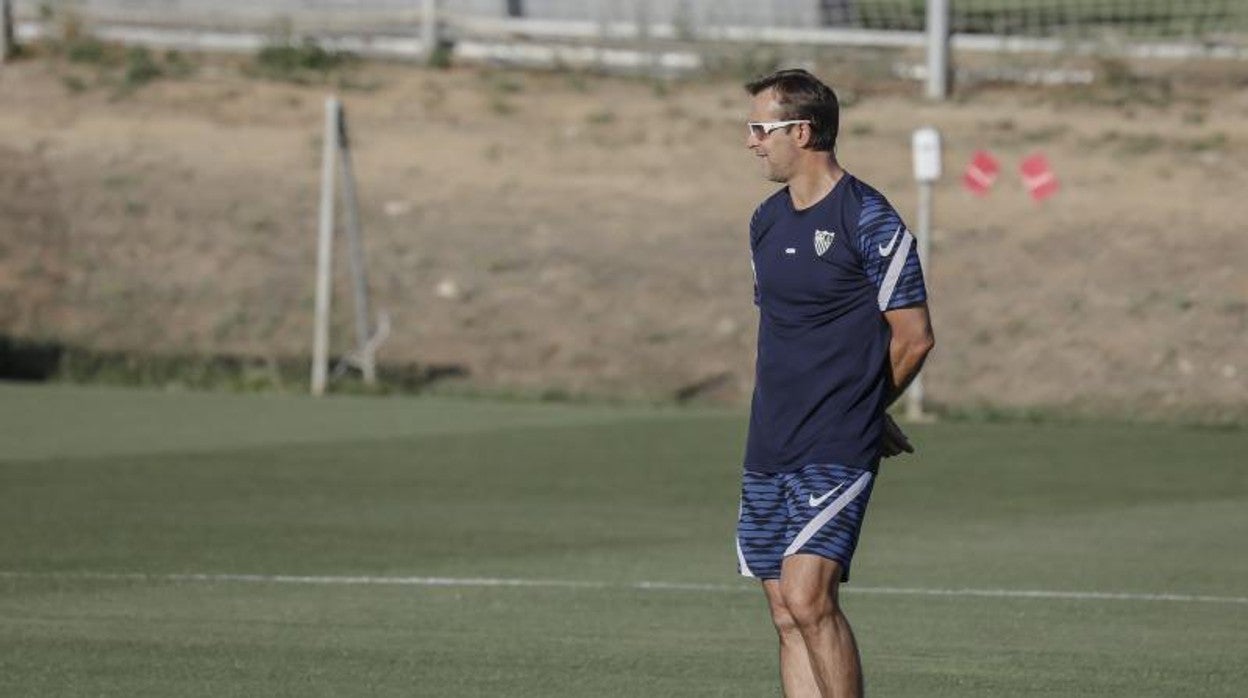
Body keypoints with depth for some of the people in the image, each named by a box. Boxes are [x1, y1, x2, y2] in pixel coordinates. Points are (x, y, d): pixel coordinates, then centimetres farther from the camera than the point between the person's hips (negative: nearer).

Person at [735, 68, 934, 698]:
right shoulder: (767, 221, 14)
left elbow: (914, 337, -6)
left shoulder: (868, 220, -9)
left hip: (837, 454, -8)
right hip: (769, 451, 8)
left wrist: (859, 407, 8)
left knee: (808, 598, -17)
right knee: (787, 614, 5)